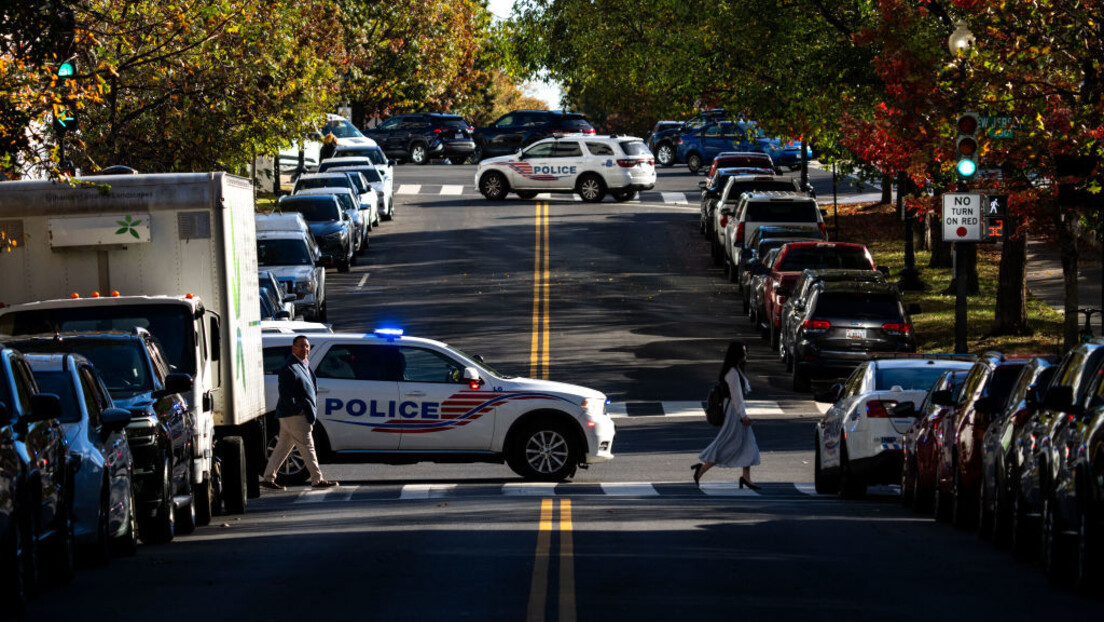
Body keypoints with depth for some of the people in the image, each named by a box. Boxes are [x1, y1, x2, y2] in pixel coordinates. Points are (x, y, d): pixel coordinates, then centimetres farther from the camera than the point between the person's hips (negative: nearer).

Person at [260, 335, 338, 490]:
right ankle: (317, 480, -4)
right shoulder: (289, 368, -13)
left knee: (282, 448, 12)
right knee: (306, 447, -7)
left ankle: (268, 478, 16)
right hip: (294, 416, -10)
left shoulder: (304, 366, 18)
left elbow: (310, 390, 26)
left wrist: (312, 411, 16)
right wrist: (298, 410, -20)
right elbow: (285, 393, -19)